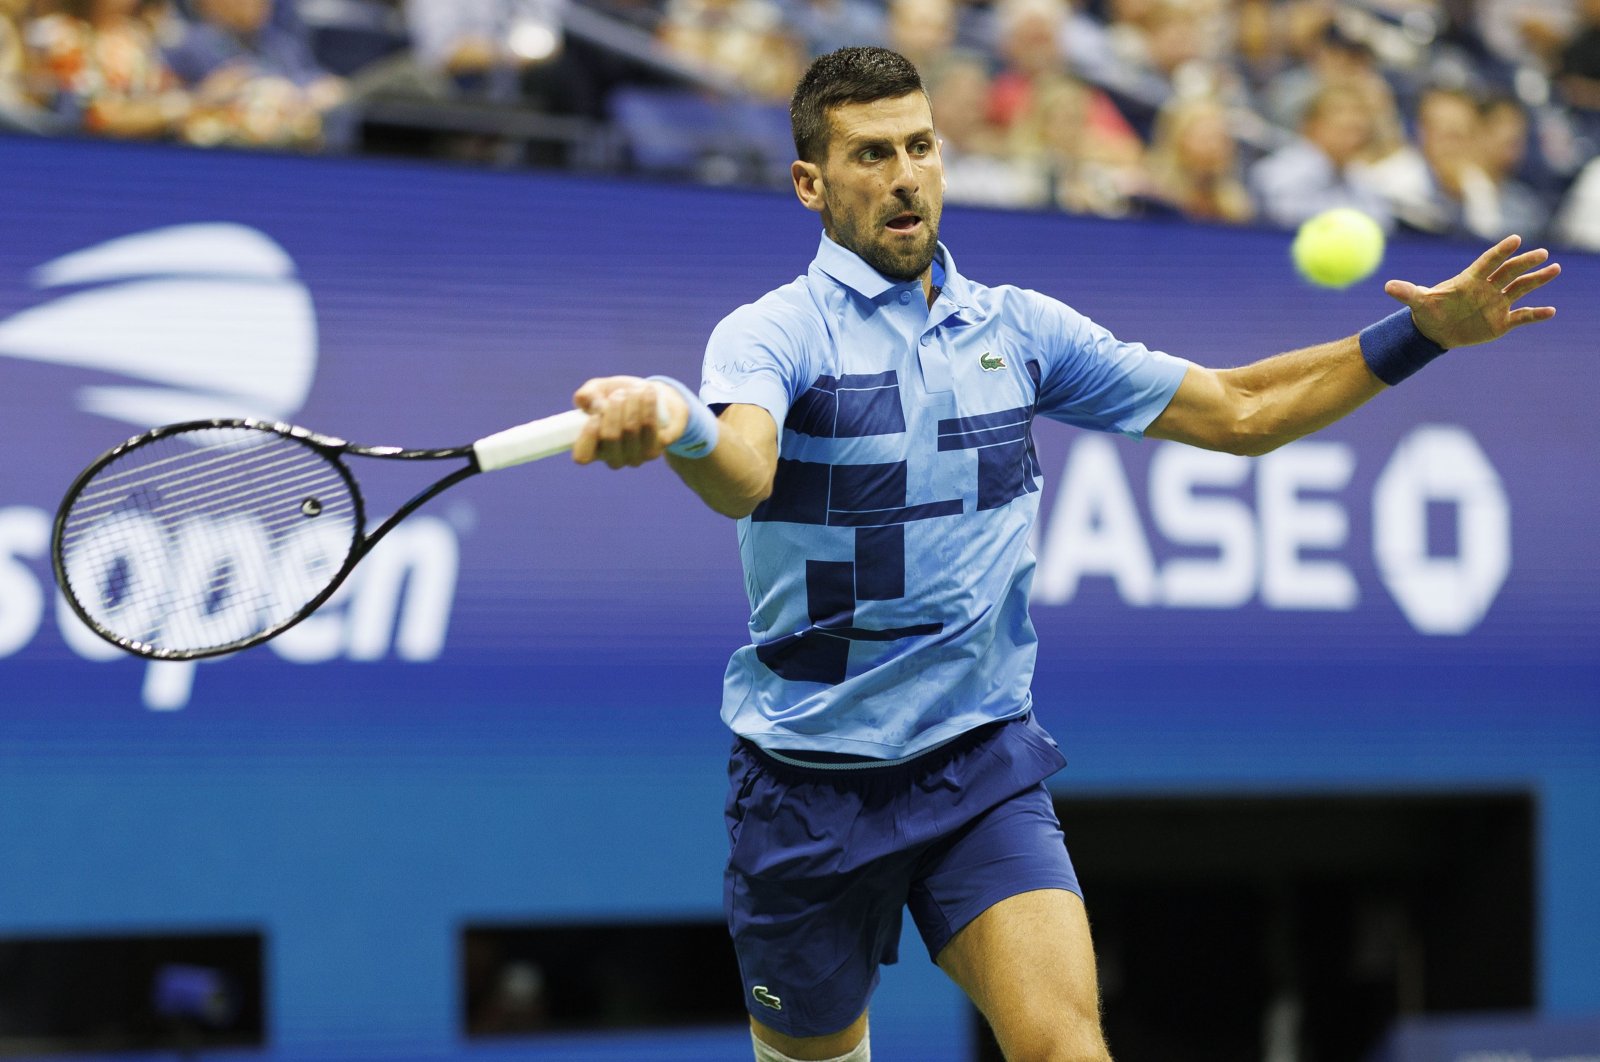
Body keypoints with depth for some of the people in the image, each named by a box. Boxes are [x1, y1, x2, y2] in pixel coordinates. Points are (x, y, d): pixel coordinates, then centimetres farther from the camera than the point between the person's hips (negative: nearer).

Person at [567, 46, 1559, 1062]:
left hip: (983, 767, 3)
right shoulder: (774, 331, -10)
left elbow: (1238, 410, 12)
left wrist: (1422, 332, 1)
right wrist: (677, 424, -57)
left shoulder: (1020, 329, 5)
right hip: (811, 778, -2)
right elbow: (741, 477, -33)